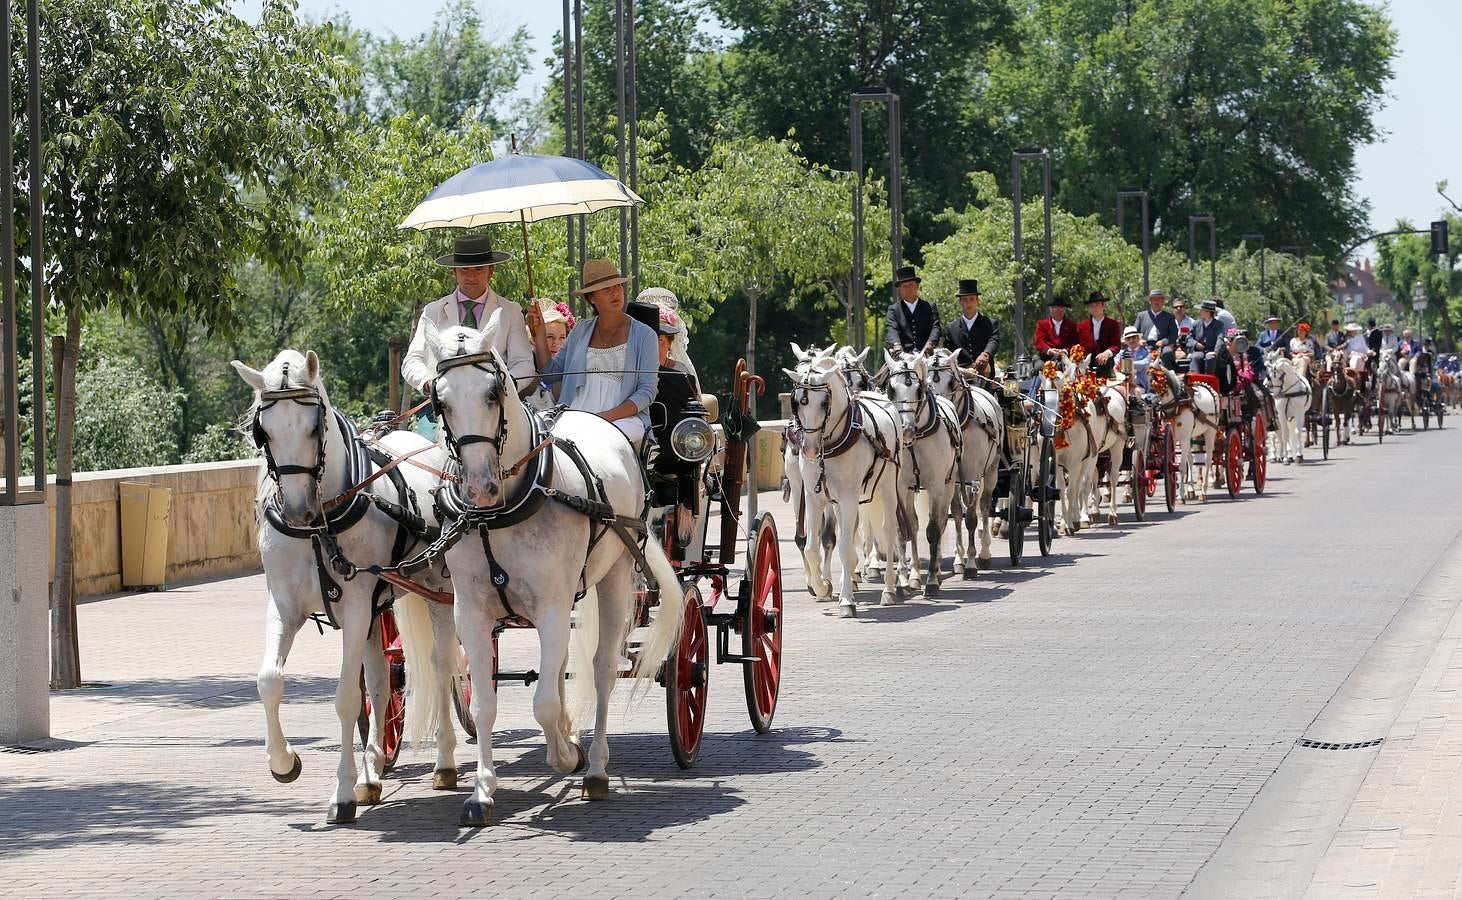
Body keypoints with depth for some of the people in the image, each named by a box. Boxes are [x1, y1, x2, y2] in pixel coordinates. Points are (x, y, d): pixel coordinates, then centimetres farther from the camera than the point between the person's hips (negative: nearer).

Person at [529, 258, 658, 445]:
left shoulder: (644, 335, 5)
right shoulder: (580, 332, 16)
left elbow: (647, 391, 0)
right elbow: (550, 373, 19)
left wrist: (609, 415, -15)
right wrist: (539, 334, 5)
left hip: (626, 417, -3)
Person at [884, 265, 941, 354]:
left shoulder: (929, 307, 17)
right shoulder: (893, 309, 14)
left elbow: (935, 327, 4)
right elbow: (891, 329, -2)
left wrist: (930, 343, -19)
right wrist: (896, 345, -24)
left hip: (926, 356, 1)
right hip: (903, 356, -1)